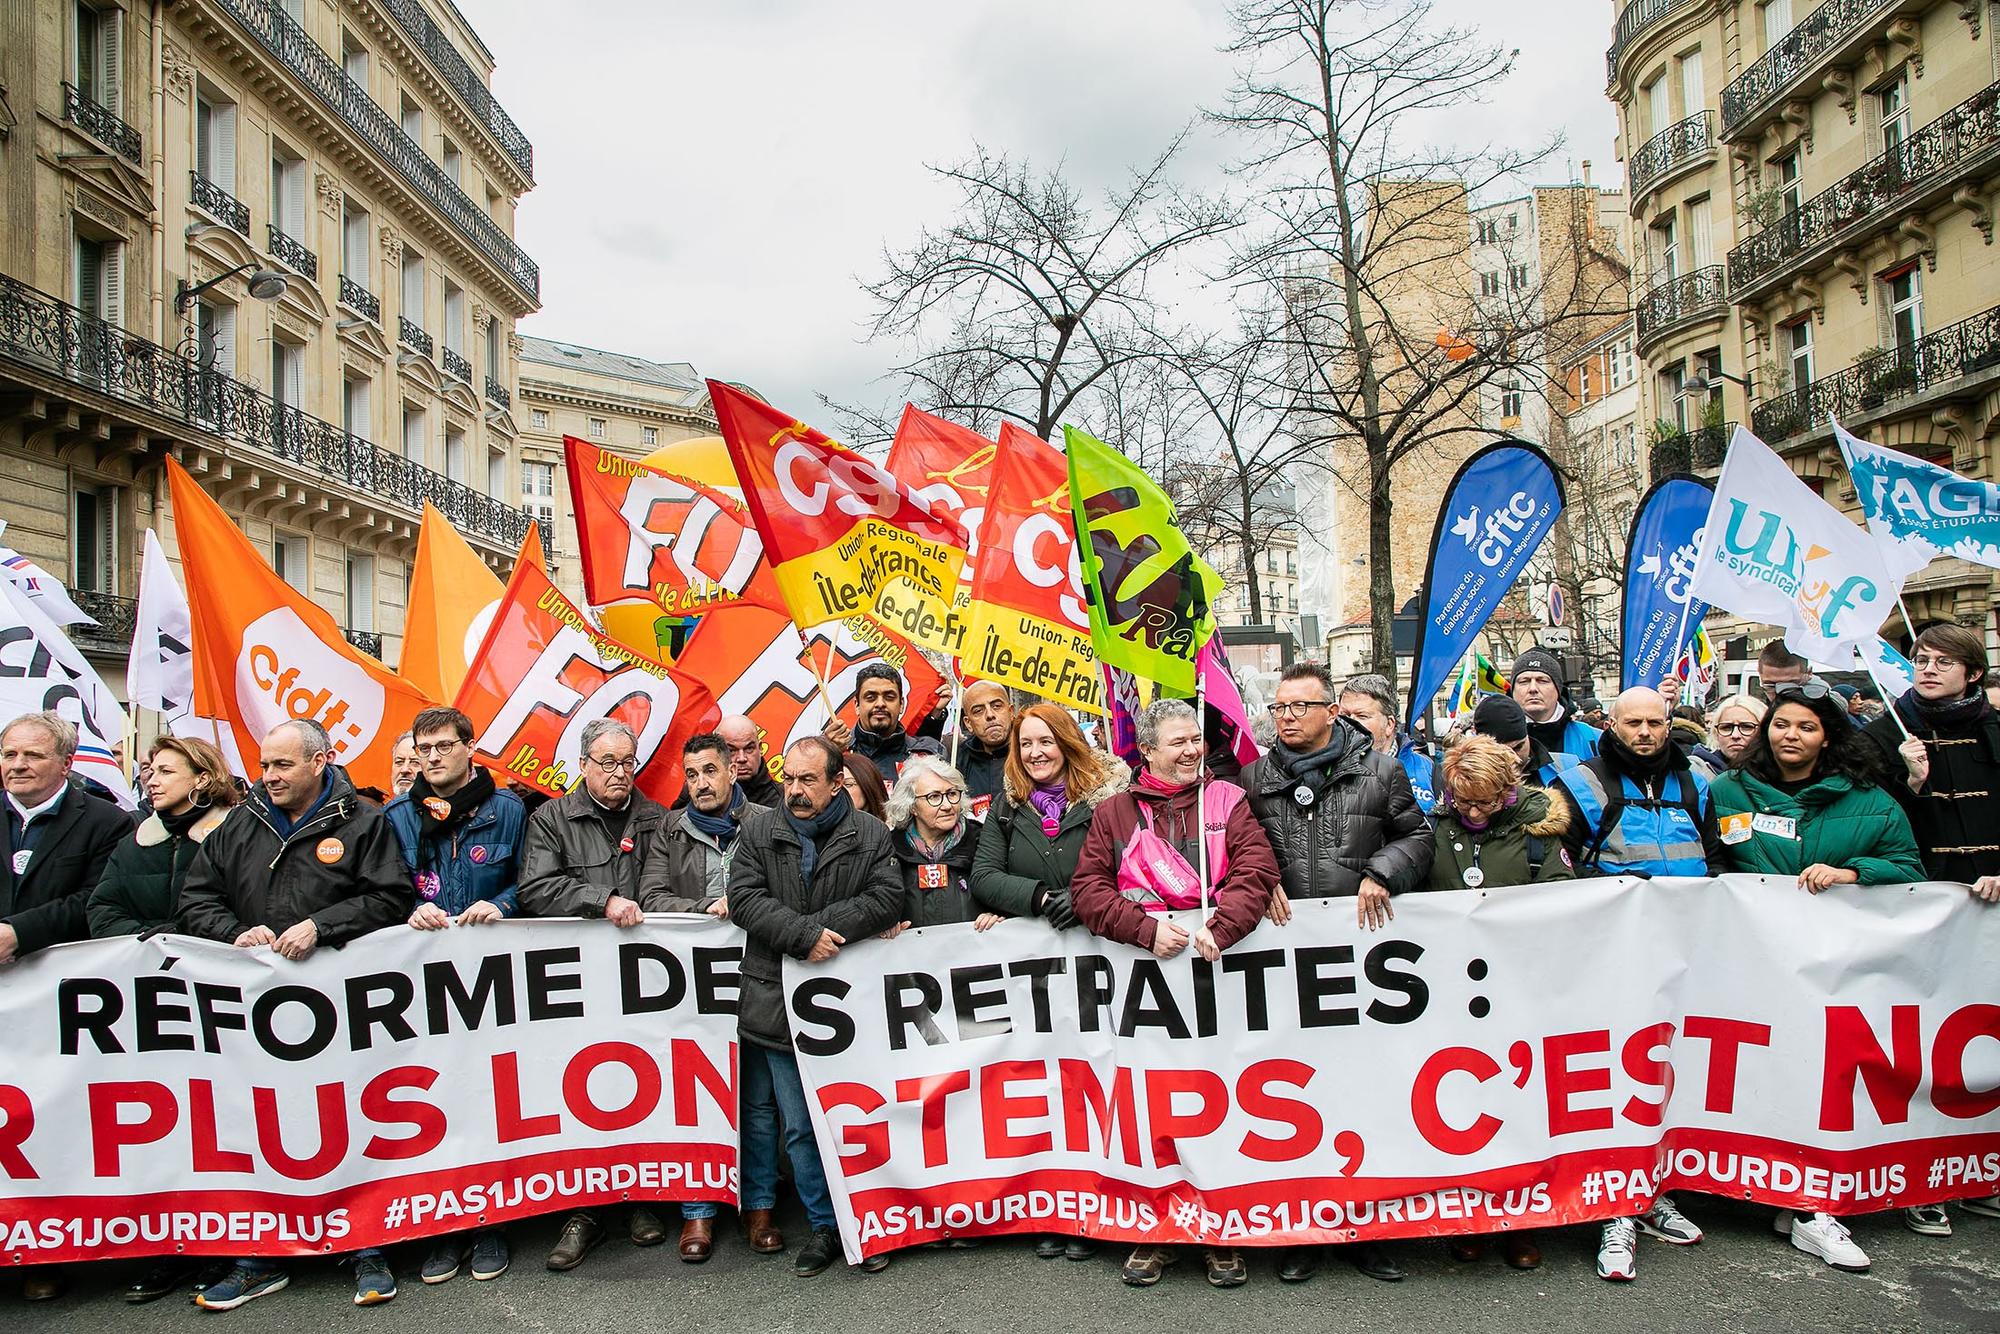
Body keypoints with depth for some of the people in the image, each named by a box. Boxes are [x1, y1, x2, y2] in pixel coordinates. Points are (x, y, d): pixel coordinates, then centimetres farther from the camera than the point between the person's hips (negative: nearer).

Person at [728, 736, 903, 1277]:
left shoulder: (869, 834, 3)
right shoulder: (759, 830, 5)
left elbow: (888, 897, -6)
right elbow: (745, 898, -5)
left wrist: (824, 925, -14)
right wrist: (805, 936, -15)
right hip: (777, 1001, 1)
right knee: (799, 1125, 6)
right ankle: (826, 1226, 19)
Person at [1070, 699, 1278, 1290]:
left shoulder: (1227, 800, 10)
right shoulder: (1114, 813, 11)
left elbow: (1256, 870, -2)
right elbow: (1089, 887, 2)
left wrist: (1218, 928, -18)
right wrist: (1148, 929, -12)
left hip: (1216, 964, 0)